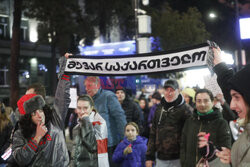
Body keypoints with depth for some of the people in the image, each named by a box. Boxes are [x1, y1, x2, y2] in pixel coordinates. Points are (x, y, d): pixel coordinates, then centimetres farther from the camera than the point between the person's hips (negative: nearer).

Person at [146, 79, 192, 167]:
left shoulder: (184, 110, -6)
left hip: (177, 160, -5)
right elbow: (153, 134, 14)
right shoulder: (159, 109, 12)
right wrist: (149, 157, 10)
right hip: (160, 159, 5)